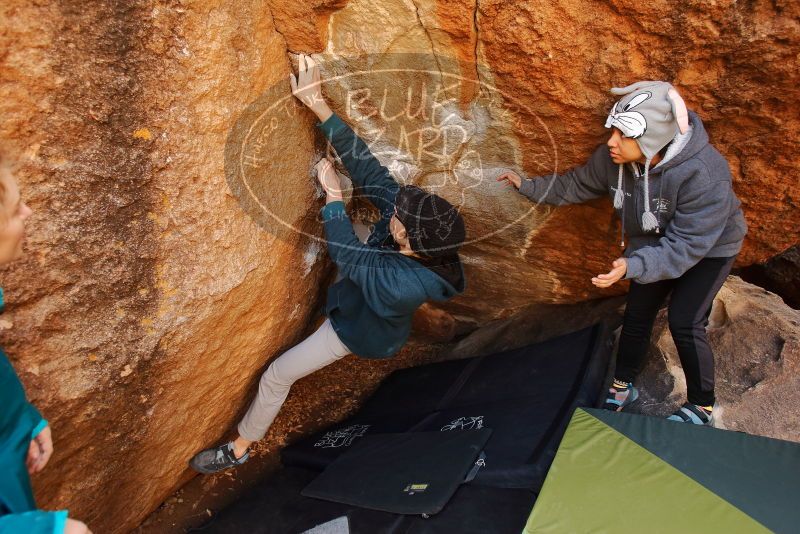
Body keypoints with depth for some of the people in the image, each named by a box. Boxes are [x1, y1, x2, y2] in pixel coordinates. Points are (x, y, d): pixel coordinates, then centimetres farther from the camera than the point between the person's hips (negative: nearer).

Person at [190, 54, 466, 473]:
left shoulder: (407, 284, -46)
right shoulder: (407, 213, -29)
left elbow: (347, 256, -36)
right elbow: (366, 167, -32)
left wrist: (332, 193, -32)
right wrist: (319, 106, -37)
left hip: (358, 330, -6)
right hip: (353, 300, 7)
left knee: (276, 376, 1)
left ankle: (239, 448, 23)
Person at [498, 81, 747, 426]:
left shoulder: (703, 174, -39)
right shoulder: (613, 158, -22)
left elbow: (686, 246, -37)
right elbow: (576, 185, -2)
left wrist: (633, 266, -49)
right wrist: (528, 186, -8)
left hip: (709, 247, -5)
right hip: (655, 244, 6)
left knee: (685, 323, -12)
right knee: (636, 315, 7)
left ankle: (701, 407, 10)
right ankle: (623, 387, 27)